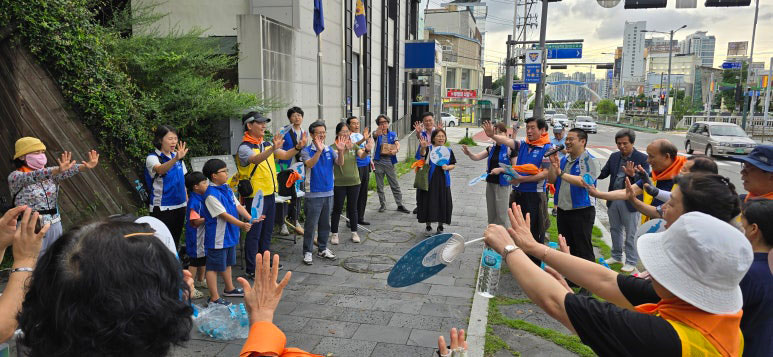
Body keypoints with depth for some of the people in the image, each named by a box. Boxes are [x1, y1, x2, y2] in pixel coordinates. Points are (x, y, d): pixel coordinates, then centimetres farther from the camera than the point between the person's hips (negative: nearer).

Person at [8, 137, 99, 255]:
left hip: (55, 227, 5)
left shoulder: (49, 173, 7)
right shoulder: (15, 176, -6)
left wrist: (85, 166, -35)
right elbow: (32, 177, -27)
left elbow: (66, 172, -13)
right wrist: (58, 170, -46)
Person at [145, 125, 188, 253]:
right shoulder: (152, 158, -12)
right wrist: (176, 159, -53)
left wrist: (187, 199, 13)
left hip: (180, 205, 6)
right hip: (162, 208, -6)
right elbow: (160, 169, -36)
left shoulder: (176, 156, 7)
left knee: (176, 239, 15)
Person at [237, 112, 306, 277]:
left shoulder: (266, 144, 12)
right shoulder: (244, 147, -13)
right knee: (254, 232, -1)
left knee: (267, 231, 17)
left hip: (270, 194, 8)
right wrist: (273, 148, -49)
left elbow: (285, 155, 7)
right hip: (255, 196, -8)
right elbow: (256, 159, -33)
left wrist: (298, 147, -12)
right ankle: (251, 268, 9)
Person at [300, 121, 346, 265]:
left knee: (325, 223, 14)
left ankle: (322, 249, 27)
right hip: (313, 193, -5)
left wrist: (340, 151, -26)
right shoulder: (307, 151, -9)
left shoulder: (330, 150, 5)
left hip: (328, 192, 5)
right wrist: (319, 151, -42)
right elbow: (309, 164, -27)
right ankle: (307, 252, 11)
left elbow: (340, 163, -7)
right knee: (311, 224, 0)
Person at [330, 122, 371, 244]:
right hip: (339, 183, -3)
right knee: (337, 209, 4)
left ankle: (354, 232, 24)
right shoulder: (334, 147, -8)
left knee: (352, 208, 13)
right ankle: (334, 234, 15)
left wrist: (367, 150, -37)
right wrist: (343, 150, -45)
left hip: (354, 182, 4)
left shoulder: (354, 145, 4)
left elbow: (361, 155, -14)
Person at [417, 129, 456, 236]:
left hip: (443, 181, 3)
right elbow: (422, 159, -23)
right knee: (429, 202, 1)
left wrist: (447, 167, -10)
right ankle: (428, 226, 18)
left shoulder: (448, 150, 8)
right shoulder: (429, 148, -3)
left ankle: (440, 226, 23)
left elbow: (453, 165, 12)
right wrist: (423, 148, -42)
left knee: (443, 203, 6)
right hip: (430, 180, -3)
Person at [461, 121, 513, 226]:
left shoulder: (509, 149, -10)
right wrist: (469, 153, -15)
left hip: (502, 184, -6)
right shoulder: (491, 148, 7)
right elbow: (477, 157, 4)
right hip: (490, 182, 6)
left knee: (501, 213, -2)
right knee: (491, 213, 15)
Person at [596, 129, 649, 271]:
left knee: (630, 234, 6)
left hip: (630, 201, -5)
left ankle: (631, 261, 20)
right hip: (613, 199, 5)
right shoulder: (614, 156, 5)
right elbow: (604, 173, 5)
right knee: (615, 230, 19)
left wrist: (632, 174, -36)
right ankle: (616, 256, 36)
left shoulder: (642, 158, -11)